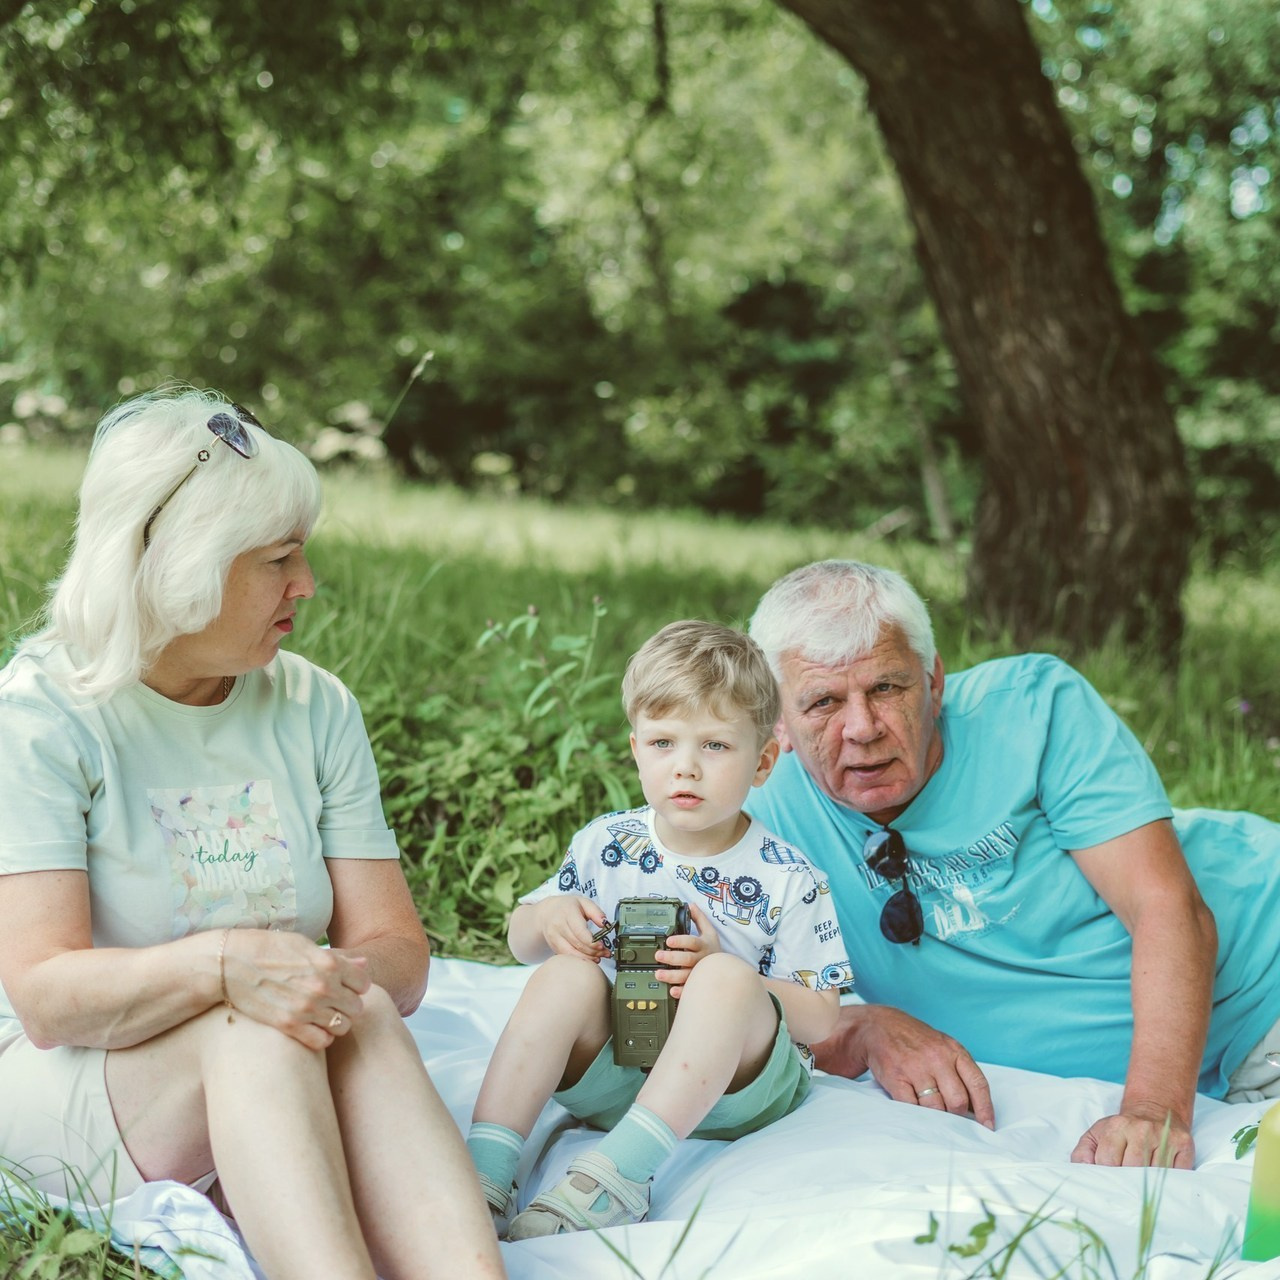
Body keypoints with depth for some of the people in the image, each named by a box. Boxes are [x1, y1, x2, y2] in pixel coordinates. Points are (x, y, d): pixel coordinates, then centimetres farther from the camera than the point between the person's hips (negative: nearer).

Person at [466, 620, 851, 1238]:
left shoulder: (787, 879, -6)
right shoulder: (605, 845, 4)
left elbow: (820, 1020, -7)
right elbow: (521, 941, 14)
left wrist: (720, 971, -24)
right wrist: (546, 919, -12)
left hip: (733, 1084, -3)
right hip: (611, 1080, 3)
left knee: (727, 978, -31)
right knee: (567, 973, -23)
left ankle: (619, 1171, -42)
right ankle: (484, 1171, -31)